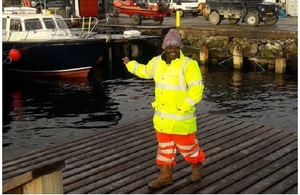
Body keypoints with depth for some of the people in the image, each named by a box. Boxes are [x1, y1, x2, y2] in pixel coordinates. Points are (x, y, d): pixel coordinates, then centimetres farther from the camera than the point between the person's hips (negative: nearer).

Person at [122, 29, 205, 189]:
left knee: (187, 145, 9)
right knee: (164, 147, 15)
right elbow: (145, 71, 26)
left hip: (181, 117, -6)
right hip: (161, 116, 6)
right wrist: (130, 65, 38)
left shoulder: (188, 64, -16)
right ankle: (166, 175, 29)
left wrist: (184, 107, -25)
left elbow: (197, 88, -21)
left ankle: (197, 165, 38)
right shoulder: (157, 62, 4)